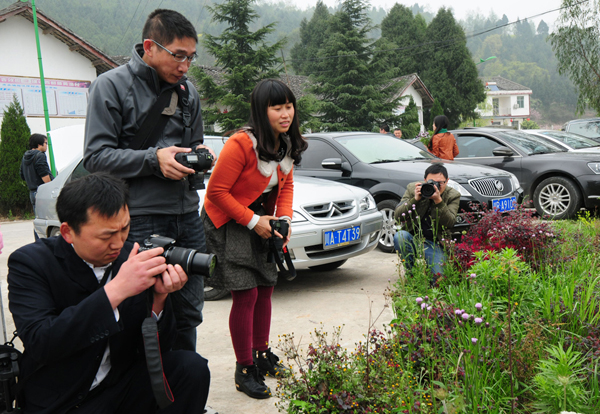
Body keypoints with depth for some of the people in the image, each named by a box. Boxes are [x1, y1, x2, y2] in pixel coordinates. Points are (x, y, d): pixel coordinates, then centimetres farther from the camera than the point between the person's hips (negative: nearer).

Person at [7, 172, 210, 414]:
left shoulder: (133, 259, -5)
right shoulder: (29, 263, -12)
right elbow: (39, 344, -27)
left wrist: (159, 298, -23)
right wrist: (116, 290, -34)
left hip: (123, 388, 3)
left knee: (192, 368, -18)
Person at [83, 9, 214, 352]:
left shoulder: (188, 90, 14)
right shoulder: (111, 86, -3)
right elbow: (96, 156, -8)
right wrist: (153, 159, -19)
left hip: (187, 215, 6)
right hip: (140, 220, -6)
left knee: (188, 312, 12)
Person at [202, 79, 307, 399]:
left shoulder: (287, 144, -2)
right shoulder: (241, 144, -26)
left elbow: (286, 185, 10)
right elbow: (216, 191, -21)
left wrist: (284, 219, -6)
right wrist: (253, 221, -20)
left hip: (261, 223, 8)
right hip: (227, 224, -7)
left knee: (265, 289, 12)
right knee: (245, 294, -8)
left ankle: (262, 355, 29)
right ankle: (245, 370, 5)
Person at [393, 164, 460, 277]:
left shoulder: (453, 196, 0)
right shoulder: (412, 188, 0)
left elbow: (450, 223, -14)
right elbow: (397, 216, -8)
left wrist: (438, 201, -26)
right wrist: (415, 199, -21)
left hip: (435, 244, -1)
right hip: (412, 239, 1)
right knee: (399, 236, -34)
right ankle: (411, 272, -11)